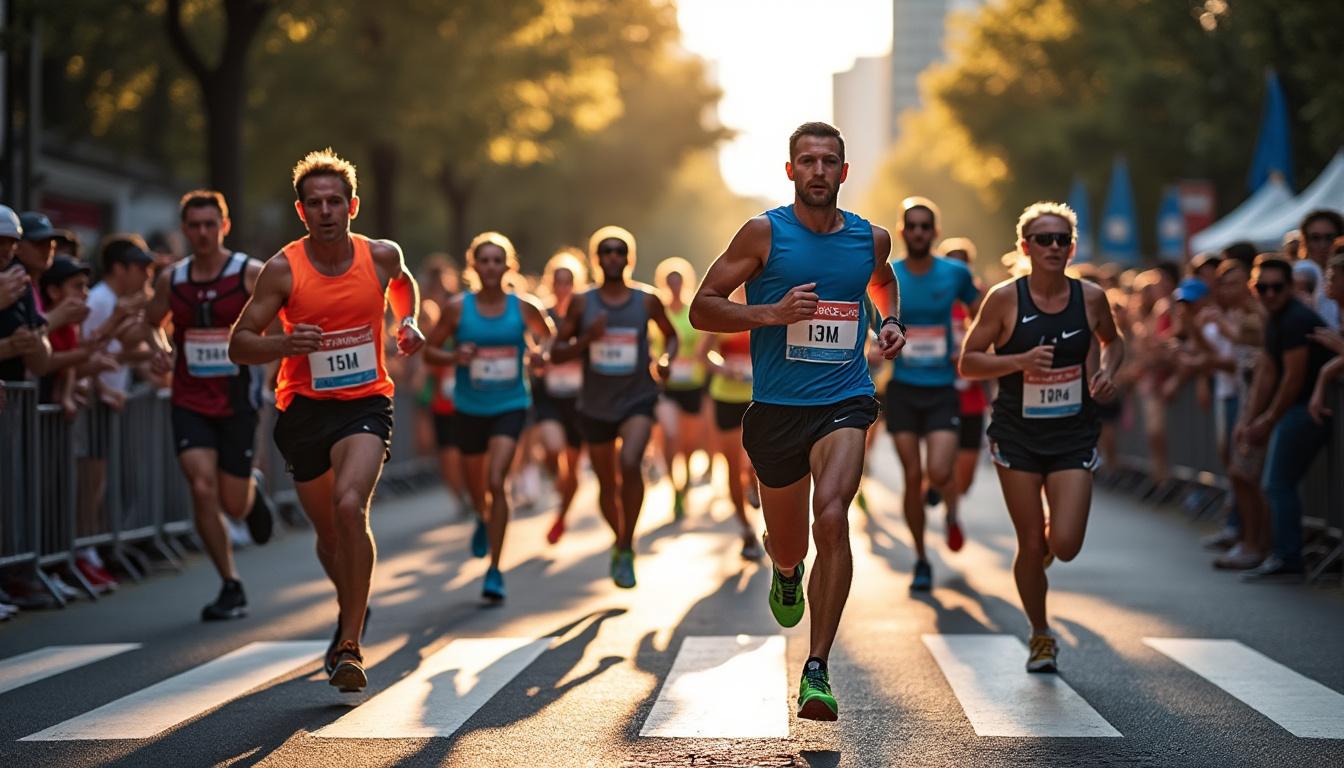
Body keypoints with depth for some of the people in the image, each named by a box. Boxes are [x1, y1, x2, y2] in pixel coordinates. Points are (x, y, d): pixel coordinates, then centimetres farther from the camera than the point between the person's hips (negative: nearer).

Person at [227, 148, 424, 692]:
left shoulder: (382, 256, -3)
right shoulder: (282, 270, -9)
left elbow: (402, 283, 23)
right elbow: (238, 345, -8)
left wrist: (408, 323, 4)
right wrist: (284, 344, -27)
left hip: (365, 403, -1)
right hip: (304, 407, 1)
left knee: (350, 506, -26)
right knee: (328, 532, 13)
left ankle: (349, 645, -22)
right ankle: (352, 610, 46)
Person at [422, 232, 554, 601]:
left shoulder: (524, 307, -4)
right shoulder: (458, 307, -6)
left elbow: (551, 339, 12)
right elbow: (429, 349, 0)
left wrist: (541, 355, -10)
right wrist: (453, 358, -20)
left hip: (510, 407, -2)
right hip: (469, 408, 2)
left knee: (496, 481, -19)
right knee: (476, 486, 16)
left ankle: (495, 570, -12)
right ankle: (484, 518, 55)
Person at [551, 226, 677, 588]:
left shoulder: (647, 300, -1)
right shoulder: (581, 303, -1)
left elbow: (671, 335, 16)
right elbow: (556, 354, 0)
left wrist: (665, 358, -5)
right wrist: (586, 339, -18)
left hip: (638, 399, -2)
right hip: (595, 405, 2)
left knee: (629, 463, -27)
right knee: (607, 484, 11)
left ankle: (626, 551, -17)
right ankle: (619, 542, 39)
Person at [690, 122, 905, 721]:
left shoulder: (871, 238, 7)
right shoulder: (765, 233, -3)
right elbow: (701, 309, -4)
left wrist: (892, 322, 11)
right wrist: (772, 313, -18)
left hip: (845, 401, 0)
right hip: (777, 407, 0)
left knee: (831, 517, -25)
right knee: (788, 546, 14)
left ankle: (816, 671, -21)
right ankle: (785, 573, 55)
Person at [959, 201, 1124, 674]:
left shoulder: (1091, 297, -1)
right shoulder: (1004, 299, -8)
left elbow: (1112, 340, 19)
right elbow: (968, 363, -6)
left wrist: (1108, 369, -2)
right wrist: (1020, 360, -21)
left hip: (1073, 436, 1)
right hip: (1017, 436, -1)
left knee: (1066, 545, -9)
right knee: (1031, 546, 3)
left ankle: (1047, 540, 30)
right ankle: (1040, 635, 25)